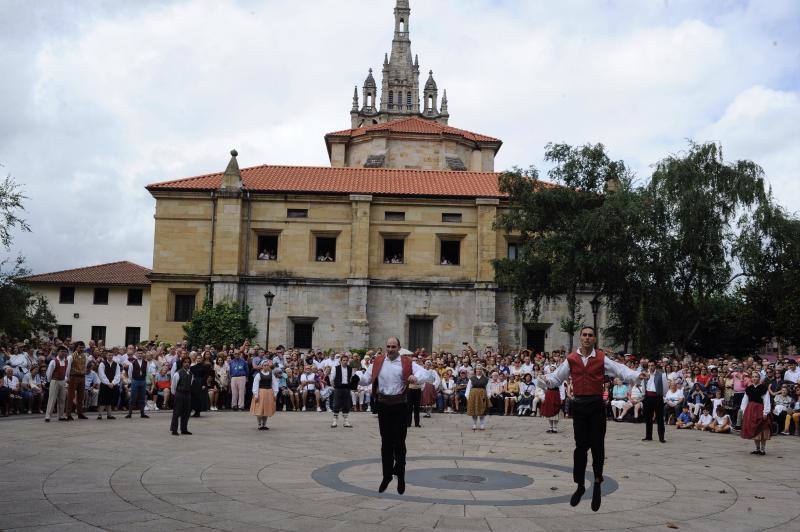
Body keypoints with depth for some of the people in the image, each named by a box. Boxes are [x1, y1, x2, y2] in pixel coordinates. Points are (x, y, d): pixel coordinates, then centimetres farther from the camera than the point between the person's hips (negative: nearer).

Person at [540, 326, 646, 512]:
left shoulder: (601, 358, 2)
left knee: (597, 445, 0)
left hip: (596, 404, -1)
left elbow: (620, 370, -7)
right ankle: (580, 485, 18)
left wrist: (636, 375, -23)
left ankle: (597, 483, 18)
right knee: (580, 446, 6)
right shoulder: (571, 359, 5)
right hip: (579, 405, 1)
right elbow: (556, 377, 6)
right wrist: (545, 380, -14)